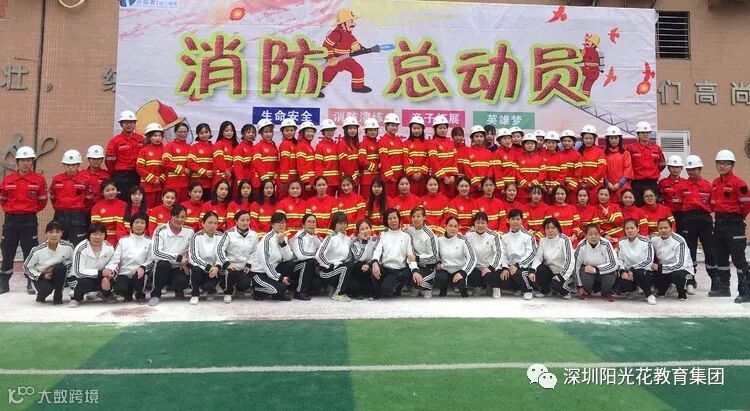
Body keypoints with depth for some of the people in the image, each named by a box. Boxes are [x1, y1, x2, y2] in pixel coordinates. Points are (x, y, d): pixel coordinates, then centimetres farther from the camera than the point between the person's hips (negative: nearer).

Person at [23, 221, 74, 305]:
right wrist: (42, 275, -19)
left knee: (60, 268, -32)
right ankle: (41, 295, 9)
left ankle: (58, 296, -11)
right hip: (40, 276, -1)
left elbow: (70, 262, -1)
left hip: (58, 276, 1)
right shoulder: (38, 250, -20)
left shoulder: (68, 247, -19)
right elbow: (27, 267, -6)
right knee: (46, 288, -31)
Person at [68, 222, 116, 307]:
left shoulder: (110, 248, -9)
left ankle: (106, 294, 12)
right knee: (86, 283, -35)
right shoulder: (81, 249, -22)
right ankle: (76, 298, 0)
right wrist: (100, 272, -32)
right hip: (80, 278, -4)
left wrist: (109, 274, -24)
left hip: (100, 278, 4)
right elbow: (79, 272, -23)